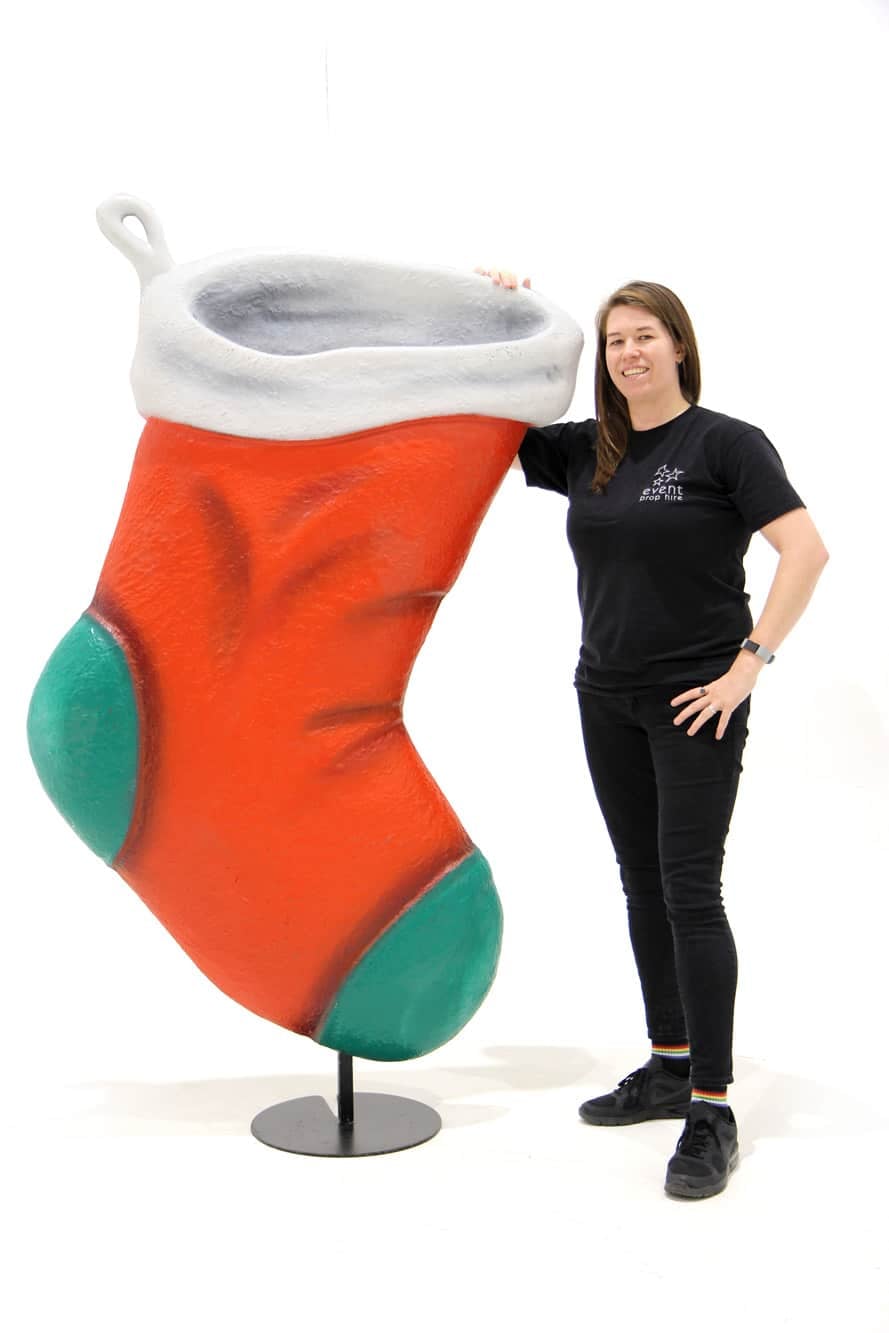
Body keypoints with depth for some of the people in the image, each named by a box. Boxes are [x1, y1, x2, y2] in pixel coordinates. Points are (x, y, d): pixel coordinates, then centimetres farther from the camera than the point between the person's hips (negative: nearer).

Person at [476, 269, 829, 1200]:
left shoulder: (725, 443, -8)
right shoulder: (583, 452, 8)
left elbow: (805, 549, -15)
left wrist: (750, 664, -18)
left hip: (695, 703, -6)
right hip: (608, 701, 6)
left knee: (690, 893, -7)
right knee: (643, 886, 13)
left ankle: (712, 1113, 2)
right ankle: (670, 1067, 27)